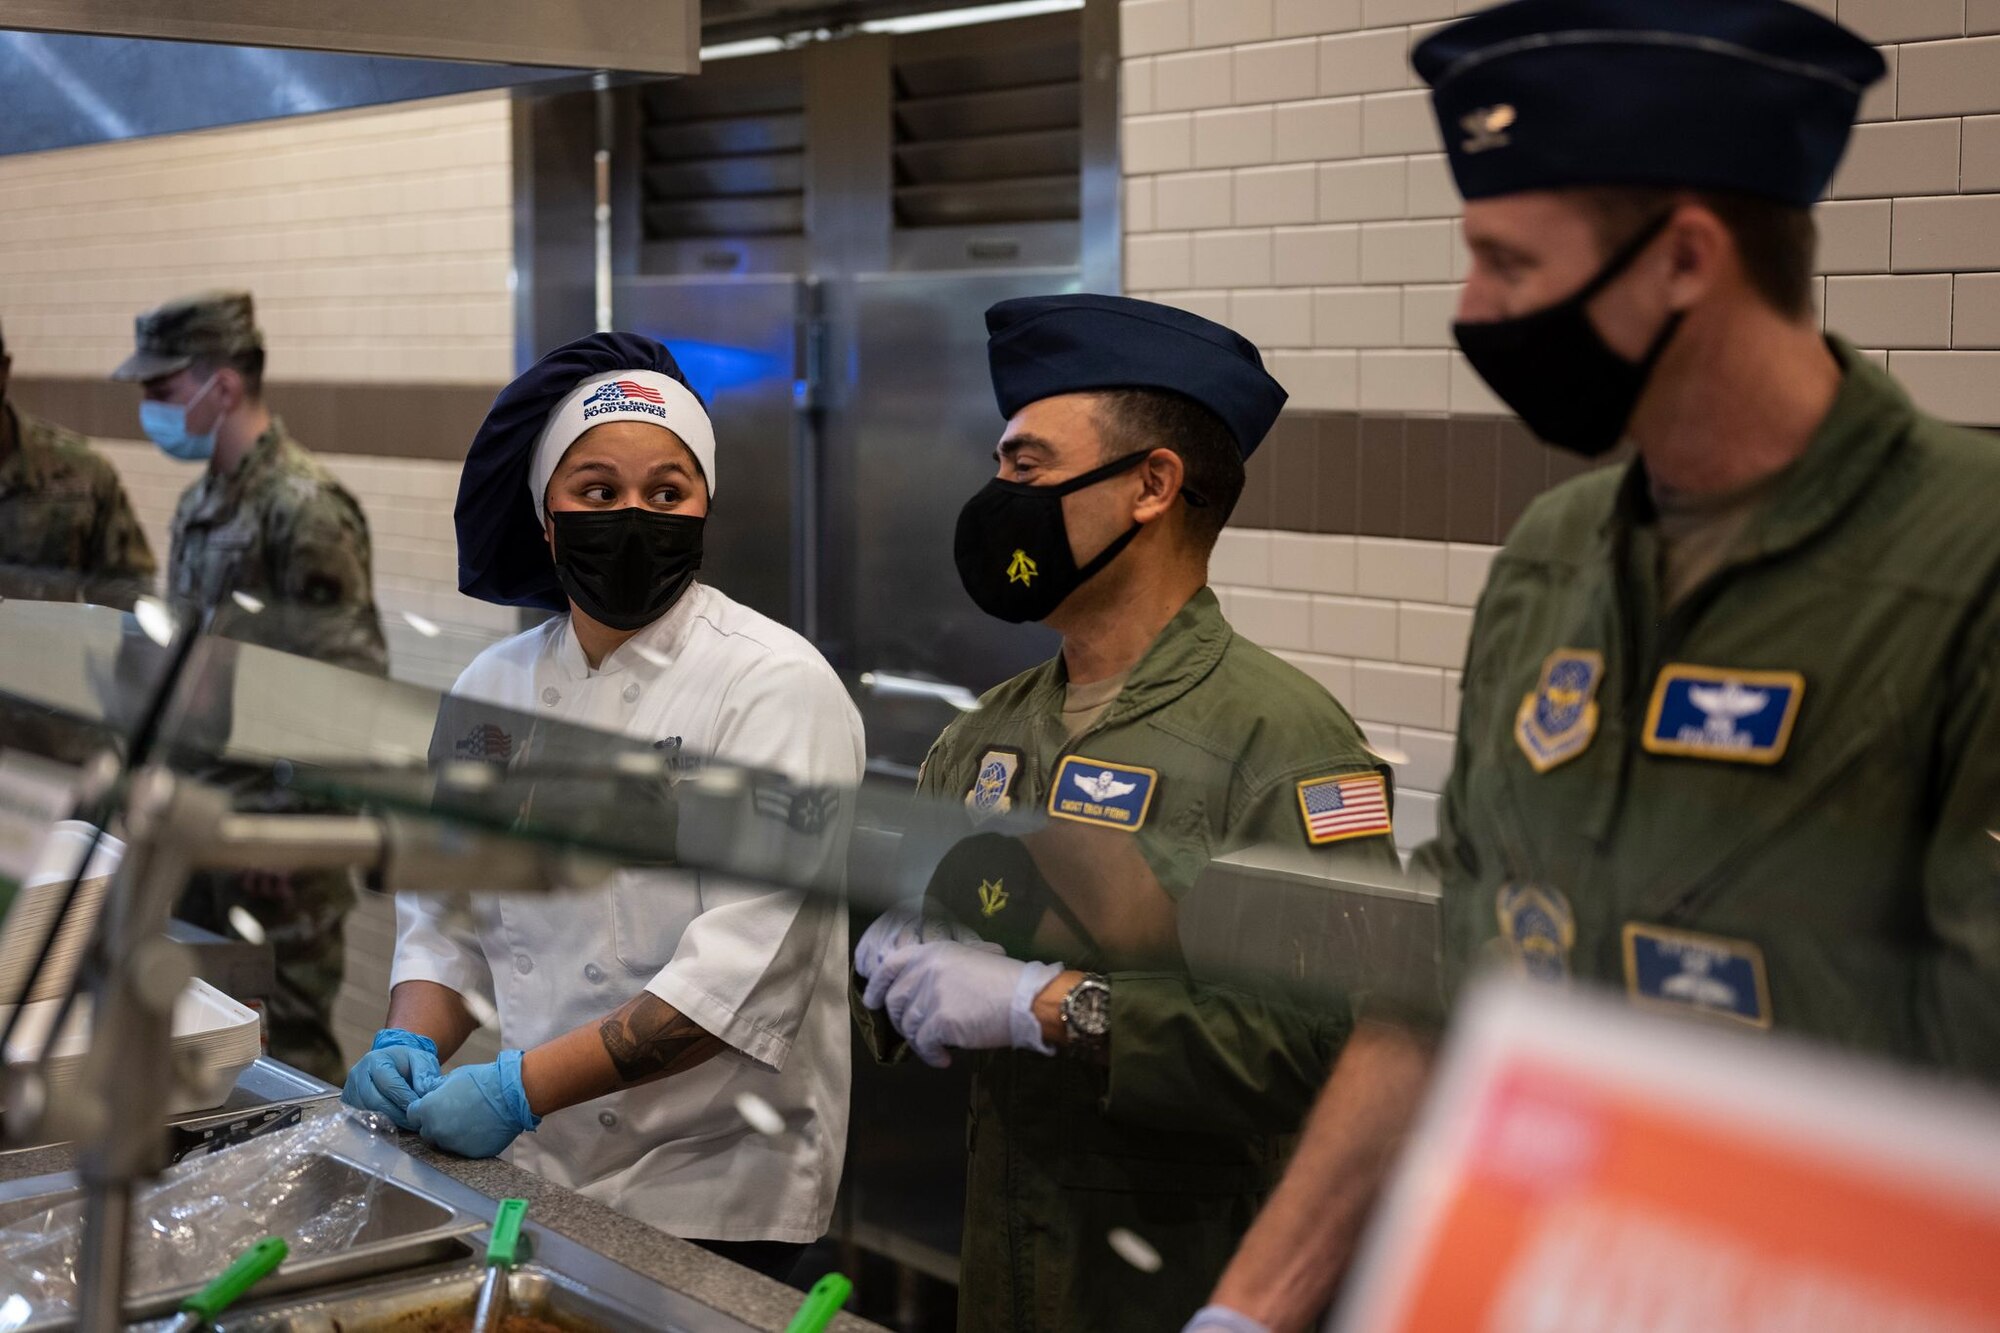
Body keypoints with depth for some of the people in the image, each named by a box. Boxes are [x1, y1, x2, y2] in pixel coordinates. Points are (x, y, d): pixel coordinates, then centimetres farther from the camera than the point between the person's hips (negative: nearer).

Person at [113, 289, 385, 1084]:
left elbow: (350, 680, -20)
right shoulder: (200, 503, 11)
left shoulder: (305, 508, -17)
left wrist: (287, 826, -20)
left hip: (277, 818, -9)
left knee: (285, 1034, 0)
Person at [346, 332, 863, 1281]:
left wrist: (522, 1088, -25)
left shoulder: (777, 688, -14)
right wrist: (410, 1045, -8)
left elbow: (744, 972, -22)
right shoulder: (494, 689, 4)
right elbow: (446, 916, 12)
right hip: (530, 1176, 5)